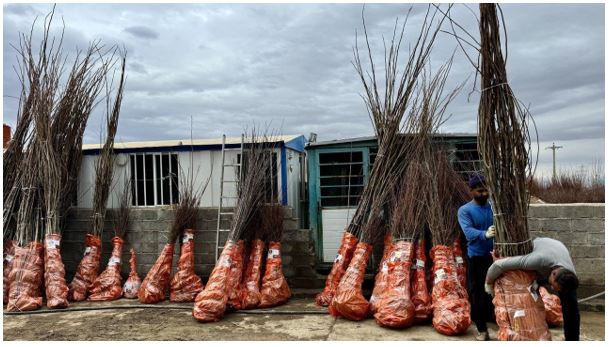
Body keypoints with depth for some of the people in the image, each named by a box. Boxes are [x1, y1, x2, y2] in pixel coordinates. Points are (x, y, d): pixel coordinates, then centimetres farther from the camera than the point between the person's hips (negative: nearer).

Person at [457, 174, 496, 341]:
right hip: (477, 258, -2)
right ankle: (482, 329, 17)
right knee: (478, 293, 3)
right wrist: (485, 234, -41)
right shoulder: (465, 210, -6)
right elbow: (468, 232, -22)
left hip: (496, 255, 3)